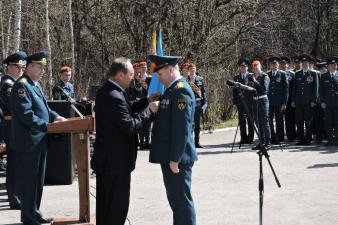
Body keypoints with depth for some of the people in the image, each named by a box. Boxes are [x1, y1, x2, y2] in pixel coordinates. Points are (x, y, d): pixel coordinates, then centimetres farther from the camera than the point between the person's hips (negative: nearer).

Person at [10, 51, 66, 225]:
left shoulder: (36, 85, 14)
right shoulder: (21, 86, -16)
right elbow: (26, 114, -23)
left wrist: (55, 116, 7)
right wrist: (48, 126, -23)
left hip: (40, 141, 10)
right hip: (28, 142, -10)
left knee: (38, 180, 17)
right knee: (29, 181, -1)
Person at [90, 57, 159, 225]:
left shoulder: (105, 91, 8)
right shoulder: (114, 97, -24)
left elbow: (125, 112, 18)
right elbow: (131, 126, -24)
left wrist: (146, 101, 10)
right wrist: (150, 110, -14)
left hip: (105, 159, 10)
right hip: (116, 161, -10)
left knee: (105, 203, 17)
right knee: (118, 205, -2)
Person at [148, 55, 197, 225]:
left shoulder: (180, 91, -17)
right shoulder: (172, 89, 15)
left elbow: (182, 127, -21)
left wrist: (175, 159, -21)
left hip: (177, 158, -10)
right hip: (170, 156, 10)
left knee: (182, 201, -4)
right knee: (175, 199, 17)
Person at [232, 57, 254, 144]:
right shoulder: (236, 78, 12)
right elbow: (234, 90, 12)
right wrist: (234, 101, 4)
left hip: (250, 102, -2)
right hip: (240, 103, 3)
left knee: (250, 121, 1)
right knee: (241, 121, 3)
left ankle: (250, 138, 6)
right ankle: (243, 138, 7)